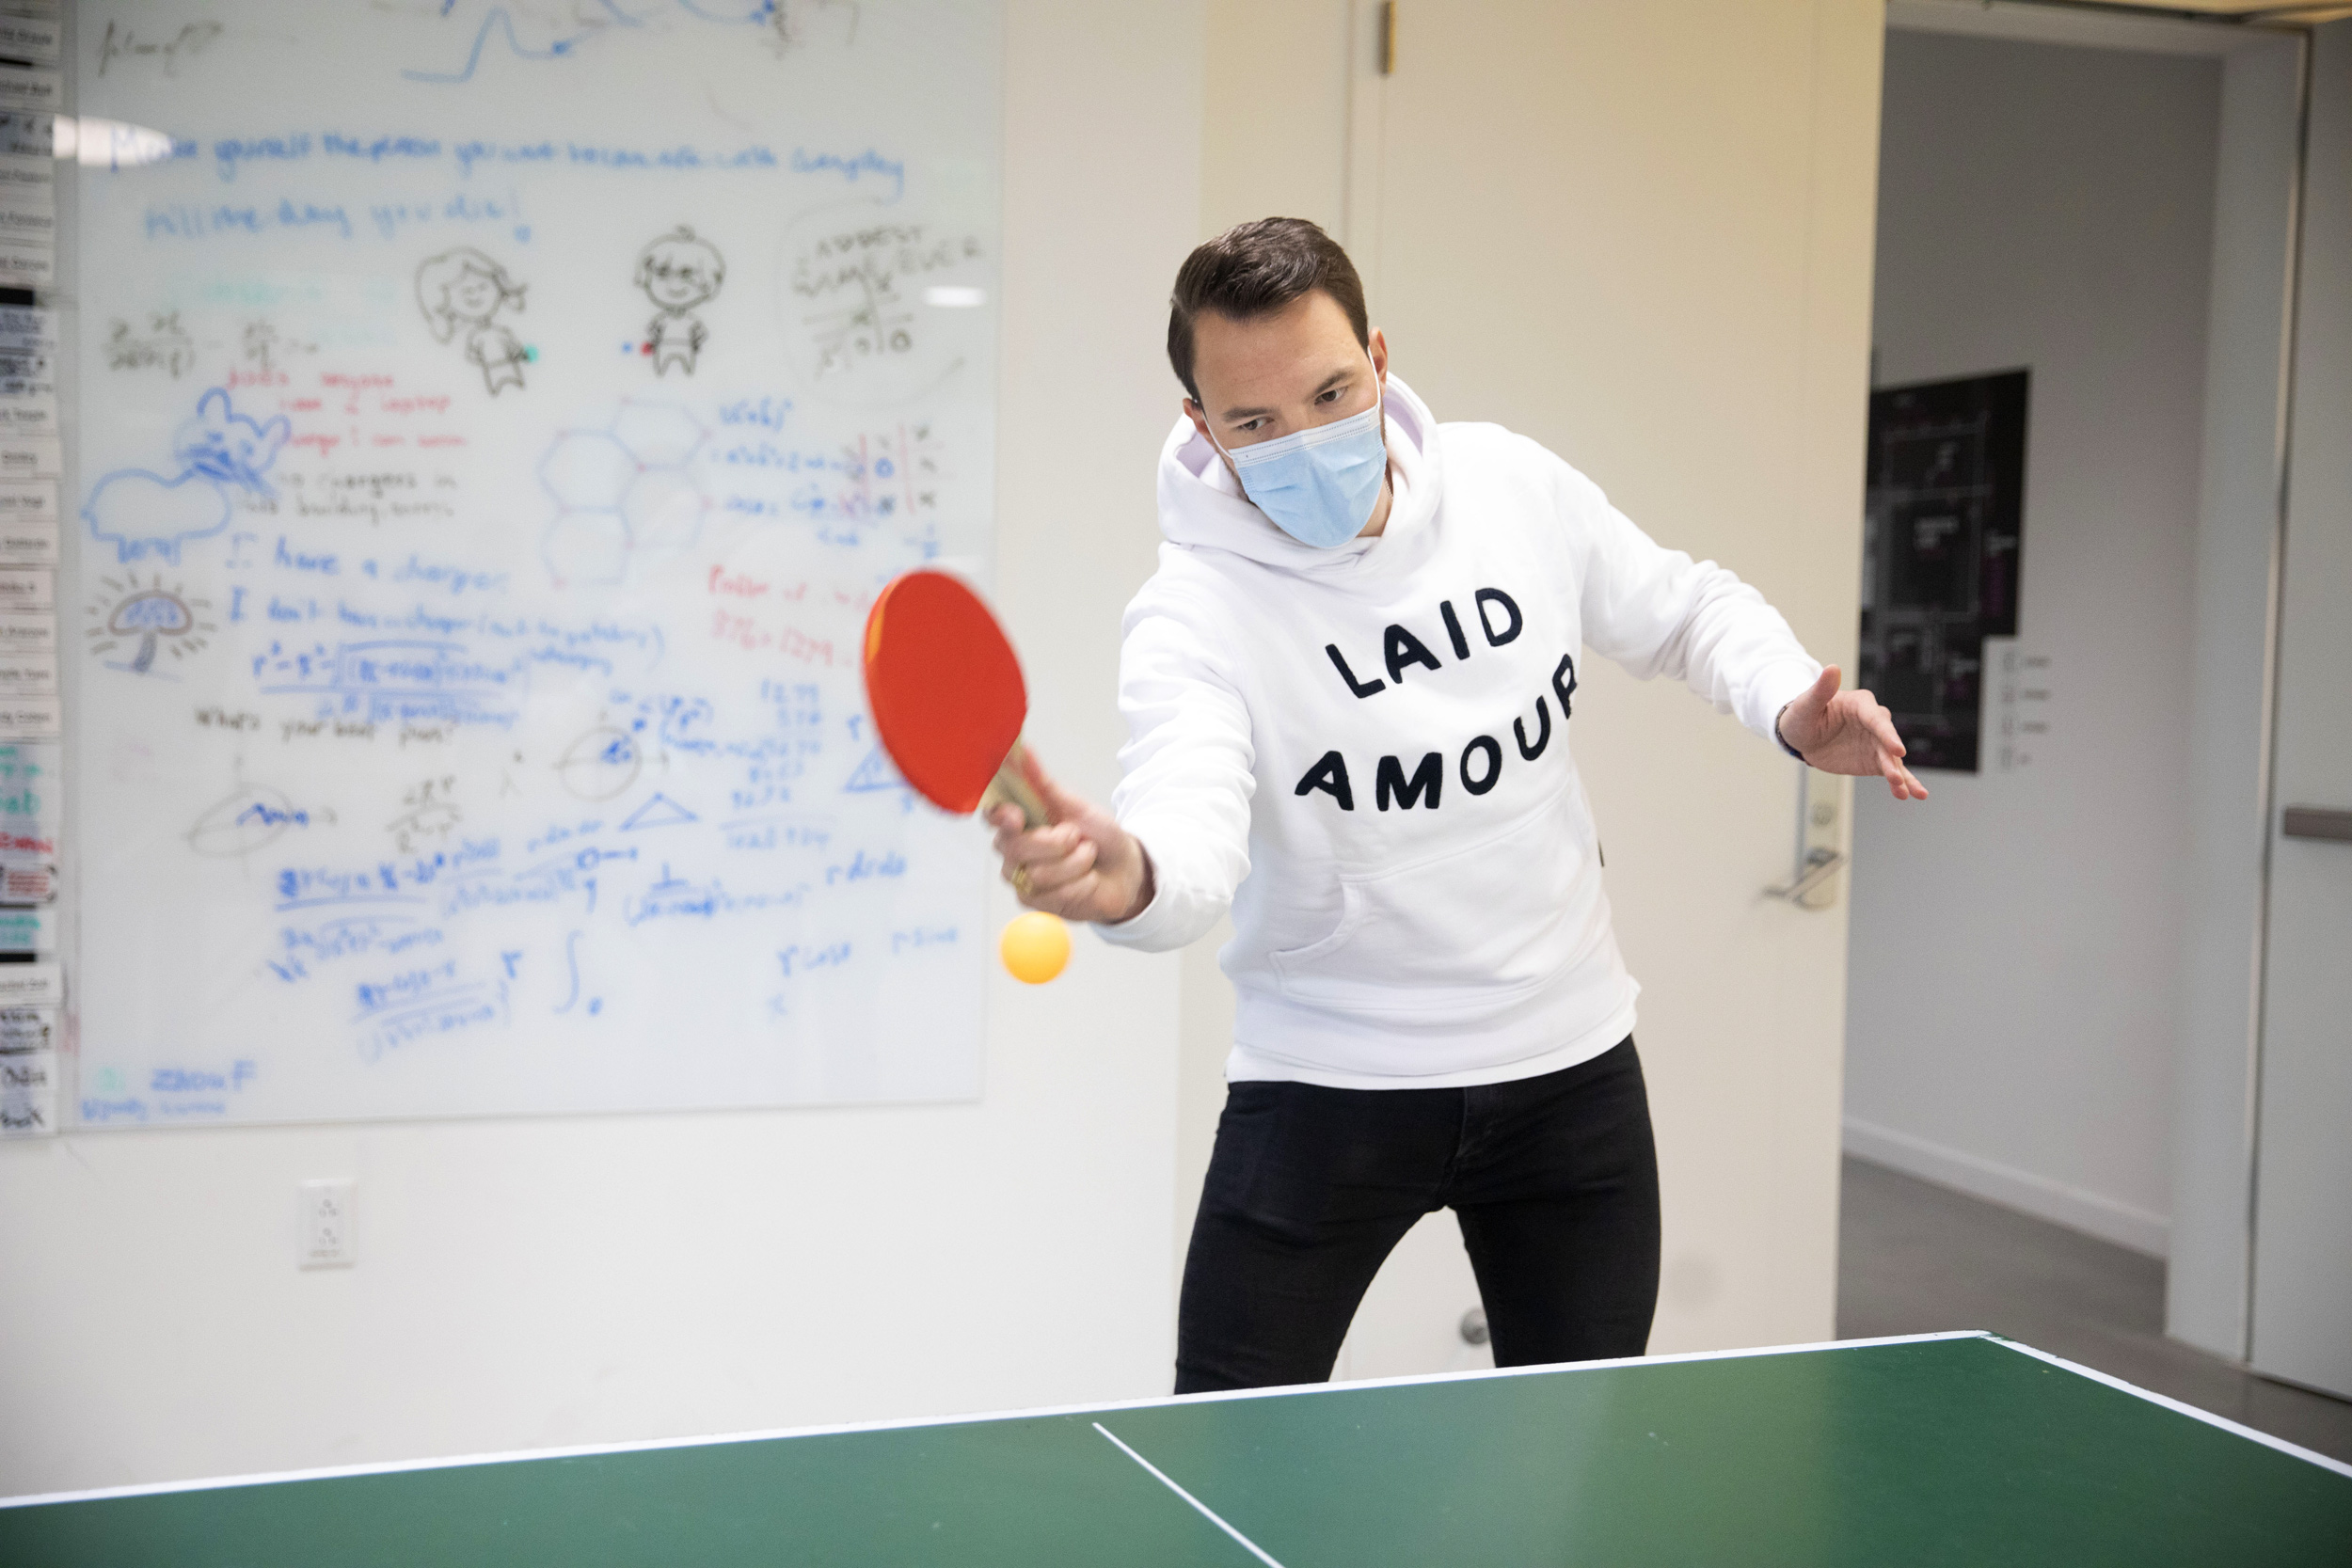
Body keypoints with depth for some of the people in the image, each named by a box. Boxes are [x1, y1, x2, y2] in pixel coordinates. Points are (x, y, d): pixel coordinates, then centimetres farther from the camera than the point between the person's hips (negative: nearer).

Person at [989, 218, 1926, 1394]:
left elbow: (1688, 611, 11)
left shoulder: (1515, 488, -6)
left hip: (1569, 1071, 4)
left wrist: (1790, 705, -8)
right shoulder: (1197, 612, -20)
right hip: (1327, 1087, -3)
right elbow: (1192, 837, -38)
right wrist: (1123, 873, -62)